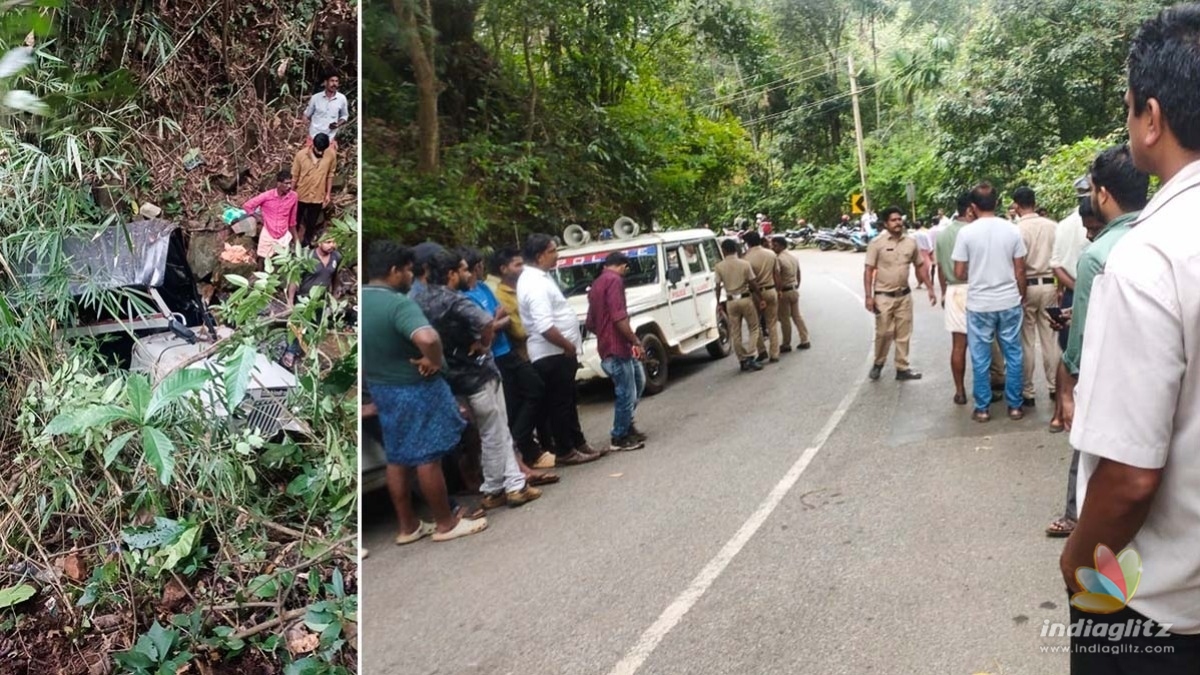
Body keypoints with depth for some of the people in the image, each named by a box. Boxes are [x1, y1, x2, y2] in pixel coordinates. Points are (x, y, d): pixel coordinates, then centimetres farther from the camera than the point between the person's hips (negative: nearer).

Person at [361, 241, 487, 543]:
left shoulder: (362, 300, 1)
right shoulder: (398, 303, -25)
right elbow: (428, 338, -42)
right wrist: (433, 361, -23)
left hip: (380, 389, 8)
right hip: (415, 390, -8)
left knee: (397, 459, 16)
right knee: (427, 459, 4)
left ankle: (408, 527, 26)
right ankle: (446, 524, 17)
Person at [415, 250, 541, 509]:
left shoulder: (422, 300, 5)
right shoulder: (454, 300, -21)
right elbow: (486, 322, -38)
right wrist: (483, 345, -19)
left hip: (457, 375, 8)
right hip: (477, 373, -8)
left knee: (499, 433, 16)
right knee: (494, 435, 5)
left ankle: (513, 484, 19)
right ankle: (495, 490, 14)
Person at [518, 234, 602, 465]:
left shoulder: (538, 276, 11)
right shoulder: (536, 284, -23)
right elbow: (545, 327, -30)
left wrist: (569, 346, 16)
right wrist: (568, 346, -17)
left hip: (557, 353, 10)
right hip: (552, 355, -10)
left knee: (569, 401, 17)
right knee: (560, 403, 0)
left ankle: (578, 443, 27)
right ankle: (565, 451, 11)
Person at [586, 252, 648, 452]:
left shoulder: (596, 285, 17)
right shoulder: (615, 281, -13)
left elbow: (590, 323, 21)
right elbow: (619, 317, -23)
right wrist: (636, 341, -18)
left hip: (607, 346, 10)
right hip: (617, 348, -10)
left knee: (638, 381, 22)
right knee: (626, 394, 0)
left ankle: (627, 426, 30)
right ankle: (619, 438, 12)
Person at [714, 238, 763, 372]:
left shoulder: (719, 267, -4)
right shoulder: (744, 264, -5)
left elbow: (718, 287, -3)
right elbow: (753, 284, -4)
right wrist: (760, 299, 5)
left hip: (731, 301, 1)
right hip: (746, 298, -1)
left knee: (735, 333, 9)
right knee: (754, 328, 10)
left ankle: (743, 361, 13)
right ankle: (749, 357, -3)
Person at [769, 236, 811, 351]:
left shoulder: (778, 259, -18)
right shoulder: (794, 257, 9)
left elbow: (777, 278, -22)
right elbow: (798, 275, 16)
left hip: (784, 292, -8)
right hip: (794, 290, 8)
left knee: (785, 319, 1)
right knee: (797, 316, 15)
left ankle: (786, 345, 8)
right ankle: (805, 341, 15)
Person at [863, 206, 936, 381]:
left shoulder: (911, 242, 3)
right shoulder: (877, 243, -9)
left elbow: (920, 266, 13)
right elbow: (868, 270, -9)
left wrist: (930, 289, 9)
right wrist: (869, 296, -15)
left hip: (904, 295, 4)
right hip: (884, 296, -4)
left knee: (903, 334, 8)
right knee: (884, 333, -2)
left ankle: (902, 368, 17)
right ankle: (878, 363, 20)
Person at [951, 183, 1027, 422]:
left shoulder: (966, 232, -8)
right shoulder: (1012, 230, -2)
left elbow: (959, 273, -5)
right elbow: (1020, 270, 1)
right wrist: (1022, 296, 15)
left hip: (979, 304, -2)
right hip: (1009, 302, 2)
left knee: (980, 358, 7)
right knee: (1013, 355, 12)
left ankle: (982, 408, 13)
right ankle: (1014, 406, 17)